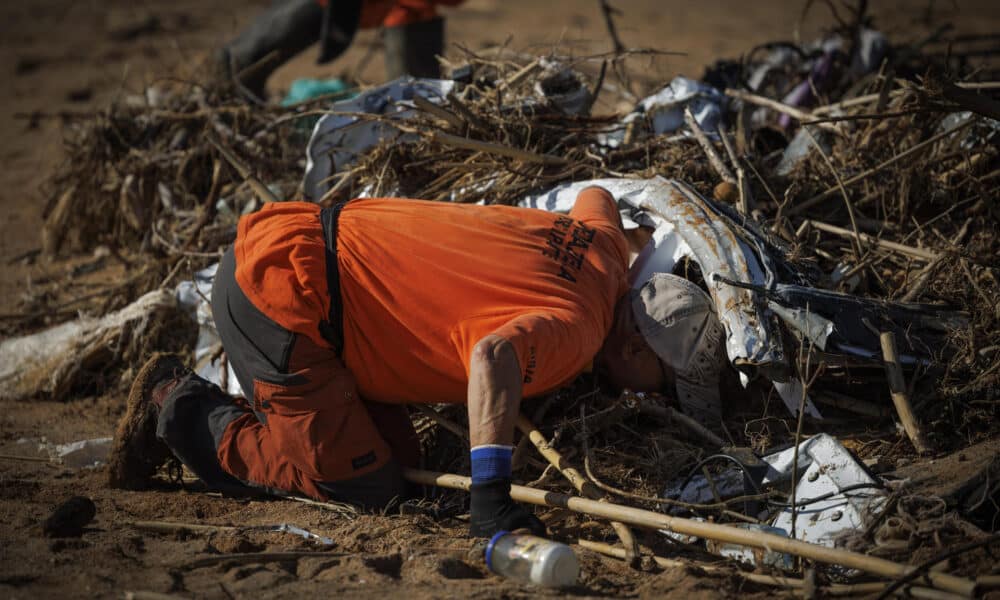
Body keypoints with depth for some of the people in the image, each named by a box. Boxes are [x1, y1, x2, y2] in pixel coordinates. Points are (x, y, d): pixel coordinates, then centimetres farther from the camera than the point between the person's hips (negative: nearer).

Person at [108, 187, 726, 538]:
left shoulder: (606, 247, 8)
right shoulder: (575, 330, -19)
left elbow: (597, 195, 32)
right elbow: (494, 356, -40)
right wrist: (491, 493, -40)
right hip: (276, 291, -9)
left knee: (399, 455, 8)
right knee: (367, 485, -5)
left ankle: (224, 409, 16)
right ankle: (183, 411, 6)